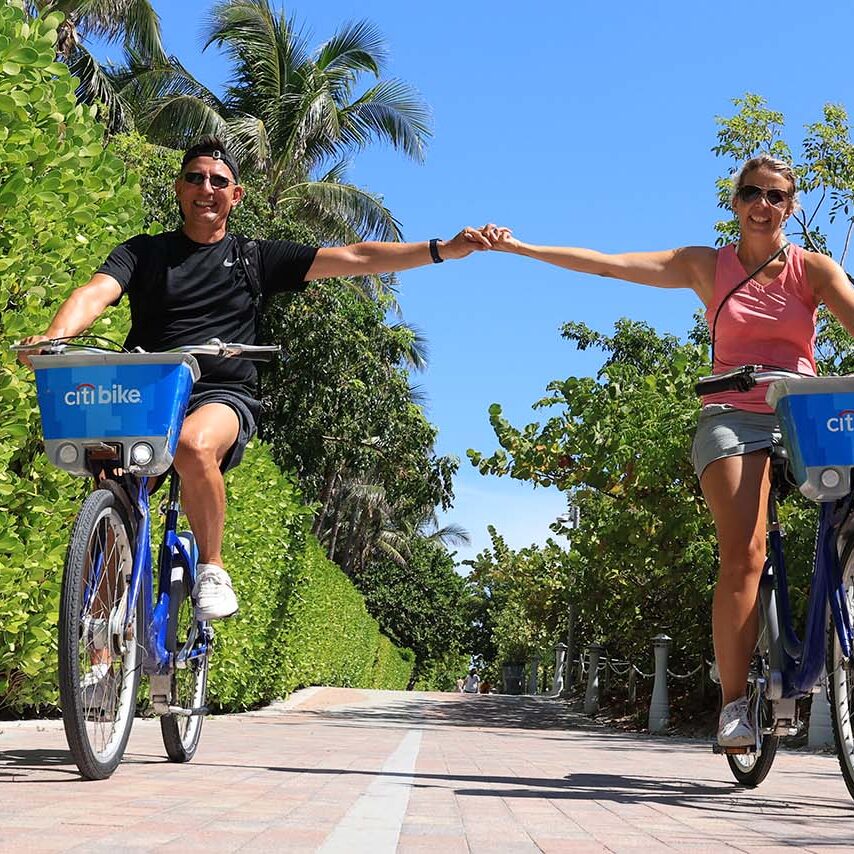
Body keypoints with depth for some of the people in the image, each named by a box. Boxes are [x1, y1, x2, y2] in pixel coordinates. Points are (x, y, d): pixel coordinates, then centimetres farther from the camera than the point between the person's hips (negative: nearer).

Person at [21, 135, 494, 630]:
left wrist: (444, 250, 0)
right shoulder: (144, 252, 14)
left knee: (193, 445, -36)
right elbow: (96, 293, -5)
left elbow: (355, 259, 9)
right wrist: (55, 335, -29)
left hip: (223, 396, -2)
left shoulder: (256, 256, 14)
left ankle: (212, 569, -15)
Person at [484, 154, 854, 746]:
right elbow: (608, 264, 5)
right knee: (744, 556, -18)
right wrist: (521, 248, 0)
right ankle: (734, 702, -15)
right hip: (733, 418, -1)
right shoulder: (708, 267, 9)